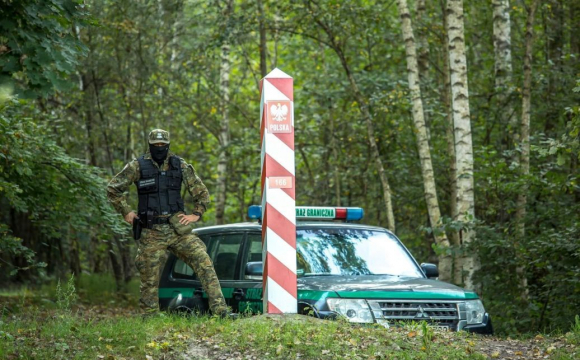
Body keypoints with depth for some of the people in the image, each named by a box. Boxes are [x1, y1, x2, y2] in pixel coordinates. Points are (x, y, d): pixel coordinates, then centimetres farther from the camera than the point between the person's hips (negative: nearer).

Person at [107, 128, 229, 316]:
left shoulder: (180, 166, 6)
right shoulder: (138, 167, 1)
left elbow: (201, 191, 15)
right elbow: (113, 189, 7)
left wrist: (197, 214, 3)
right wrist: (126, 212, 2)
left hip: (178, 229, 1)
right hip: (152, 233, -1)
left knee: (204, 263, -13)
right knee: (149, 280, 3)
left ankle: (220, 310, -15)